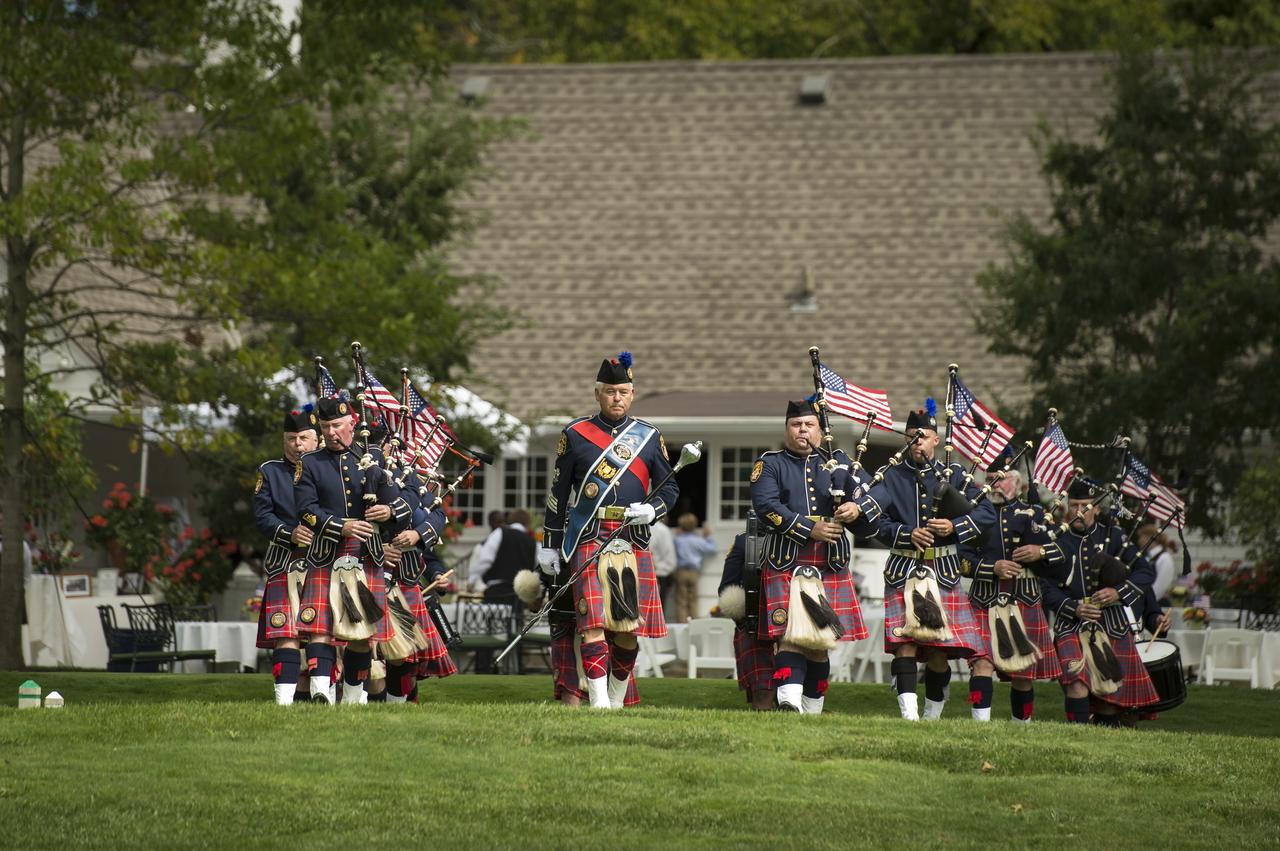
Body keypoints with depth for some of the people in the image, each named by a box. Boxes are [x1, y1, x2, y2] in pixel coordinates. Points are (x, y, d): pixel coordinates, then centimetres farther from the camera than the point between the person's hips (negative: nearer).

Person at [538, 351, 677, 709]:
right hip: (588, 542, -2)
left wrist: (652, 509, -6)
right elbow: (558, 493, 10)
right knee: (593, 623, -14)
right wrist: (549, 544, 9)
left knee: (629, 630, 4)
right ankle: (598, 702, -19)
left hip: (634, 542, 2)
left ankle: (617, 701, 19)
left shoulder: (649, 437, 11)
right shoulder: (575, 434, 6)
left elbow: (670, 488, 16)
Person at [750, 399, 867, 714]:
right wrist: (810, 529, -14)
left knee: (821, 643, 6)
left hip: (831, 567, 4)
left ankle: (812, 709, 13)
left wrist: (855, 507, -18)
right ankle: (789, 702, -32)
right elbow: (766, 507, -6)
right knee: (790, 634, -18)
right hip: (786, 563, -3)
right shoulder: (769, 464, 9)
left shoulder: (838, 461, 19)